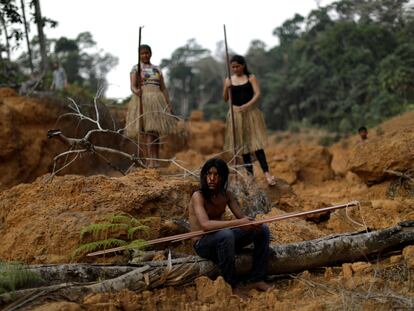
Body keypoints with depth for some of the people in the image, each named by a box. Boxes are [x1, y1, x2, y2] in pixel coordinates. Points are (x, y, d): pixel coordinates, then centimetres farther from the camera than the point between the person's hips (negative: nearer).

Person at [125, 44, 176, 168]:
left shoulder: (157, 69, 19)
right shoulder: (136, 68, 9)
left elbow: (163, 88, 16)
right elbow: (133, 86, -2)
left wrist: (168, 104, 5)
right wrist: (136, 91, -27)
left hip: (157, 100, 4)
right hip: (143, 100, -4)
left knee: (156, 131, 0)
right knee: (149, 131, -14)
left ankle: (156, 160, 2)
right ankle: (152, 160, -19)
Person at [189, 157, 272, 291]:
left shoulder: (226, 194, 4)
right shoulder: (198, 196, -18)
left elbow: (241, 216, 0)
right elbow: (205, 225, -34)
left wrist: (251, 222, -25)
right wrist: (238, 223, -39)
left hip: (222, 240, 7)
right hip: (203, 244, -7)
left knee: (262, 229, -1)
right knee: (226, 234, -39)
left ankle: (257, 279, 1)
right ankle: (230, 285, -23)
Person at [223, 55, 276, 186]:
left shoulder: (251, 78, 1)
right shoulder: (229, 80, 6)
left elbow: (257, 94, -9)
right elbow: (225, 99, 5)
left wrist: (247, 105, -23)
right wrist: (226, 88, -15)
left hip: (251, 113, -2)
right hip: (236, 114, 3)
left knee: (256, 143, -12)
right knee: (243, 145, 4)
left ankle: (266, 173, -17)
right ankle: (250, 174, 9)